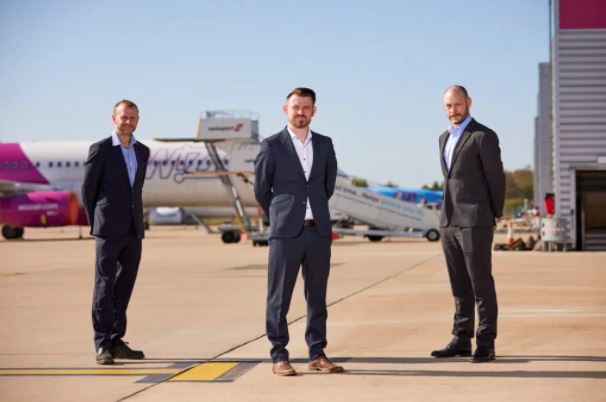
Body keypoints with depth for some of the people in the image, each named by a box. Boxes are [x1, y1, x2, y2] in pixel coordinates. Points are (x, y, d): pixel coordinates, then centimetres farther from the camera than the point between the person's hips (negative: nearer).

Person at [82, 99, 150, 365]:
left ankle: (116, 341, 14)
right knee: (105, 287, -4)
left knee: (124, 287, 8)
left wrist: (135, 220, 15)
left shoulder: (142, 151, 13)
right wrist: (96, 224, 0)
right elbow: (87, 189, -1)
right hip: (109, 231, -5)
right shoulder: (100, 150, -3)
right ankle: (102, 345, -3)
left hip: (133, 231, 5)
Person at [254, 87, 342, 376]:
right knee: (279, 297, 0)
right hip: (286, 232, -4)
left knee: (317, 295, 7)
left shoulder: (324, 145, 9)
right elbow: (261, 189, 6)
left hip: (319, 230, 4)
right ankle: (279, 356, 7)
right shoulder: (272, 146, -2)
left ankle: (317, 354, 14)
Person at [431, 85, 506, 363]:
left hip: (475, 222, -7)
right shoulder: (444, 138, 17)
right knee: (460, 287, 10)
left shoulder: (483, 137, -7)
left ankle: (486, 343, 1)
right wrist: (448, 215, 15)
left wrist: (495, 216, 4)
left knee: (481, 284, -3)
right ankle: (461, 340, 14)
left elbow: (496, 178, -4)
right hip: (449, 222, 7)